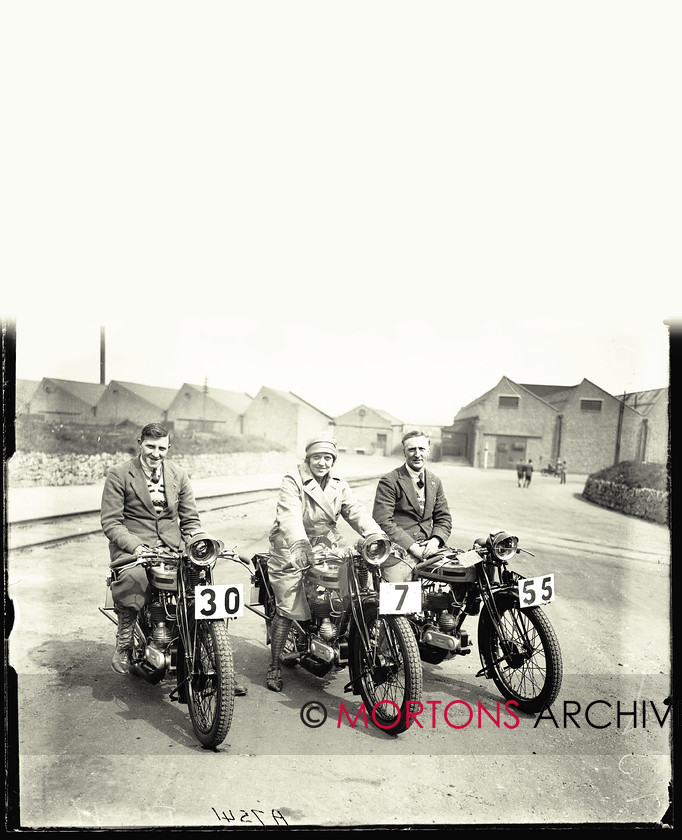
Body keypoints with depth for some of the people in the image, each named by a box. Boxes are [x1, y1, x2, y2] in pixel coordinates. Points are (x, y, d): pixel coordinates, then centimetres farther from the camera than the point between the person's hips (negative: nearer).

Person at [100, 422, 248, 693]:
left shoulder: (179, 475, 12)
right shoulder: (119, 474, 1)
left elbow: (190, 519, 12)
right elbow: (110, 520, -5)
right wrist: (135, 546, -21)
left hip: (173, 545, 4)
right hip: (133, 545, -3)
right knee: (133, 579, -38)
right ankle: (123, 645, -9)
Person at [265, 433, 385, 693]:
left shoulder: (339, 486, 10)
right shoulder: (292, 481, -9)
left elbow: (356, 512, -1)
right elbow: (290, 515, -24)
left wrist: (376, 535, -19)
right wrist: (300, 544, -42)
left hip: (327, 545, 5)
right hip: (292, 550, -5)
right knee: (287, 608, -7)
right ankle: (274, 666, 7)